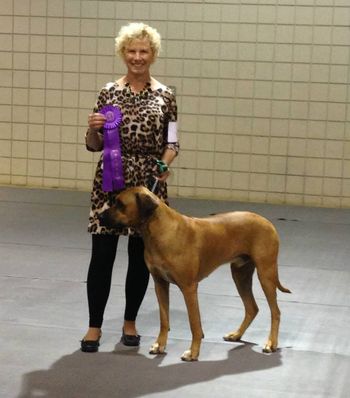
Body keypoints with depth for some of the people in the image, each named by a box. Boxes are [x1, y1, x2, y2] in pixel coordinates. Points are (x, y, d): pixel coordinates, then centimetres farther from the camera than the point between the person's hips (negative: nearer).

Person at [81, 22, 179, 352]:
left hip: (148, 182, 0)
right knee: (102, 254, -2)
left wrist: (163, 164, -16)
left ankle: (130, 322, 23)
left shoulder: (165, 96, 2)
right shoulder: (109, 92, 2)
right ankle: (94, 326, 9)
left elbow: (172, 143, 4)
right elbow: (94, 145, 4)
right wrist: (93, 128, -17)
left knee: (141, 255, 7)